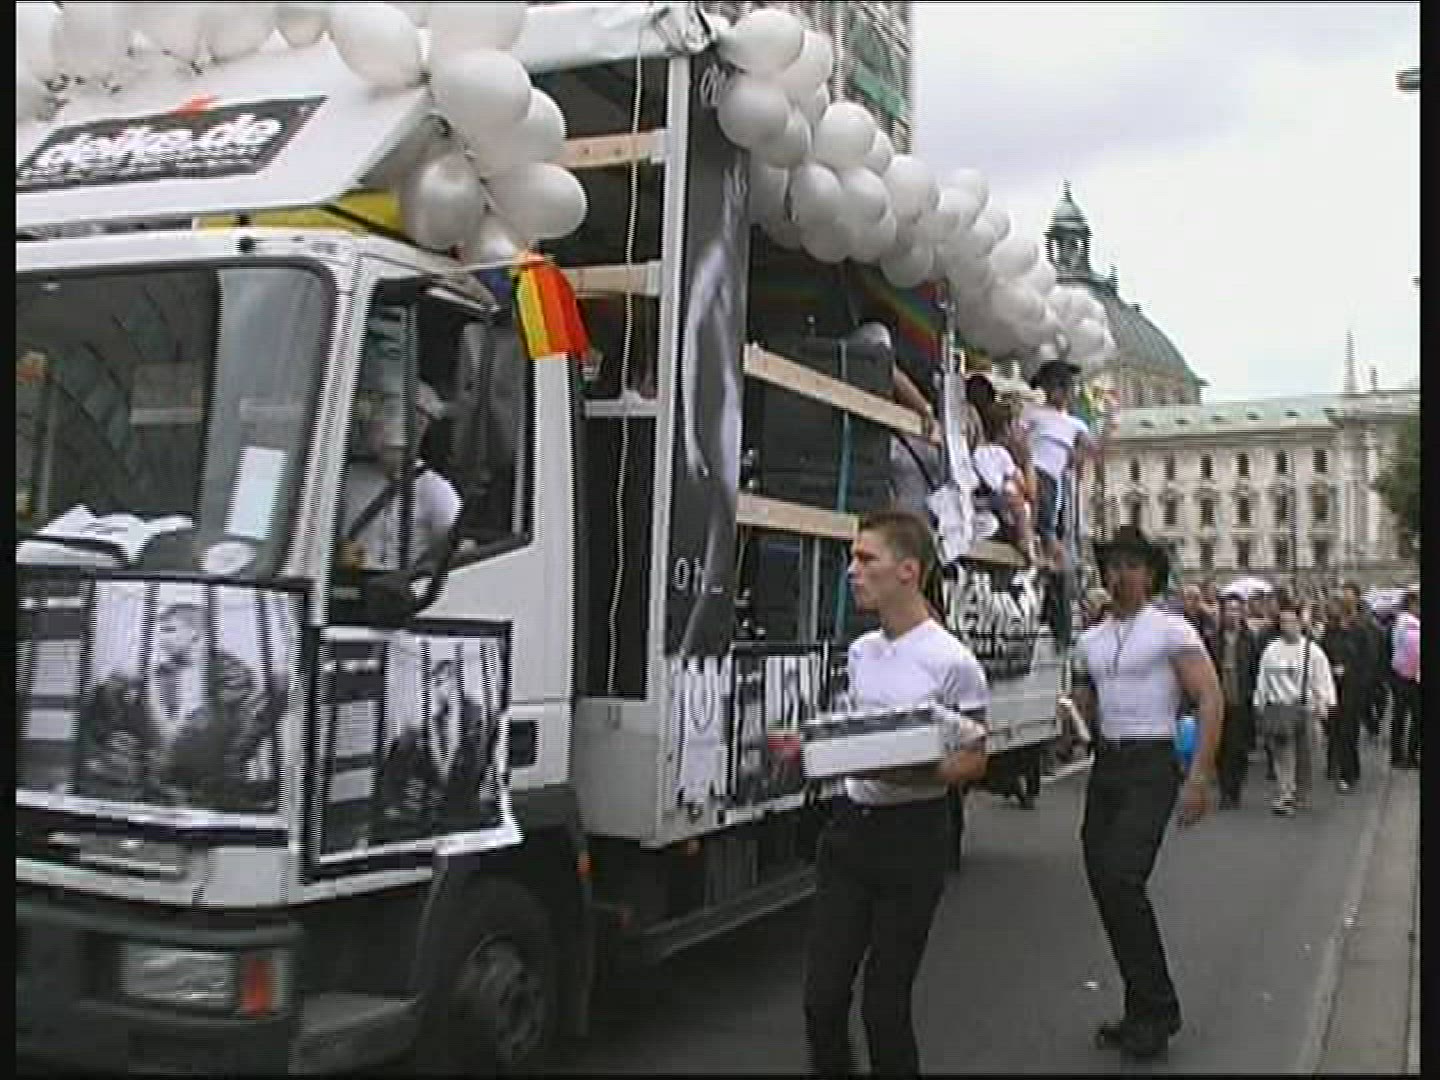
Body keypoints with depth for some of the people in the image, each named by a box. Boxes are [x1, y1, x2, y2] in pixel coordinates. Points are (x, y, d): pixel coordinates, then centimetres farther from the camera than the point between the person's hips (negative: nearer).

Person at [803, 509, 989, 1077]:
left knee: (885, 999, 4)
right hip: (848, 825, 6)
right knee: (823, 992, 6)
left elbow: (973, 761, -10)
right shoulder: (860, 651, 8)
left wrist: (904, 774, -24)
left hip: (911, 834, -6)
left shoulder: (952, 661, -13)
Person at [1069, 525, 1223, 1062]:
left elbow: (1210, 700, -10)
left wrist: (1199, 777, -15)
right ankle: (1143, 1011, 19)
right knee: (1104, 885, 5)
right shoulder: (1090, 641, 12)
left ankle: (1157, 1011, -3)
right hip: (1104, 766, 7)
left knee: (1121, 880, -19)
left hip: (1151, 769, -7)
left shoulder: (1172, 630, -6)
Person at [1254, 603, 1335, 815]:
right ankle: (1284, 797, -7)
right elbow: (1262, 678, 7)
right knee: (1283, 755, -6)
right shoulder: (1271, 649, 4)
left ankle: (1301, 796, 24)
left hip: (1304, 709, 0)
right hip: (1277, 708, 0)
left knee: (1303, 756, 11)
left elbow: (1322, 679, -1)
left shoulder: (1312, 650, -1)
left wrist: (1324, 704, -7)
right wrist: (1259, 705, 7)